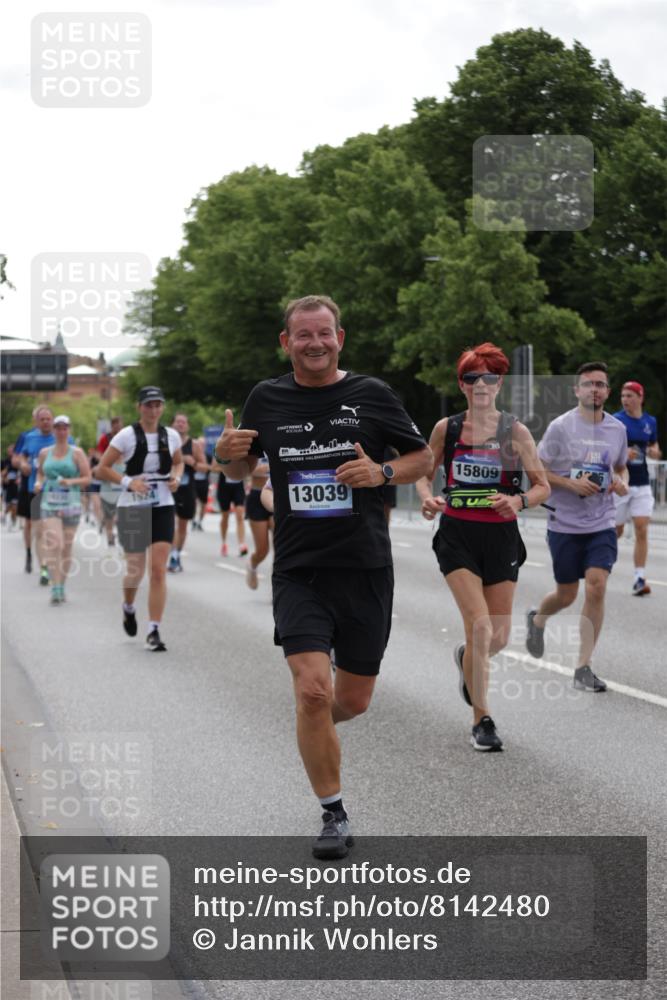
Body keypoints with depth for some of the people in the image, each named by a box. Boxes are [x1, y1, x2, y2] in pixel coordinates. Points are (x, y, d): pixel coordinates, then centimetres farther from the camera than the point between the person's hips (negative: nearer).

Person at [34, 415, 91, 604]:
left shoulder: (77, 453, 2)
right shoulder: (45, 453, 9)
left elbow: (87, 479, 1)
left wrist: (71, 482, -16)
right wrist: (38, 483, 1)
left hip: (71, 503, -1)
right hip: (49, 502, 1)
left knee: (66, 547, 5)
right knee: (52, 545, -16)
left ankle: (62, 587, 18)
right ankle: (55, 589, -19)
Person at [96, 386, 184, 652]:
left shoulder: (171, 436, 4)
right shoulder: (127, 436, -7)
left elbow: (178, 462, 23)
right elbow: (102, 469, -4)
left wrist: (176, 477, 2)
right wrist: (128, 481, -18)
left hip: (163, 507, 2)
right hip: (133, 508, -2)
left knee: (158, 569, -8)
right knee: (136, 570, 5)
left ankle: (154, 632, -5)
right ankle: (128, 607, 39)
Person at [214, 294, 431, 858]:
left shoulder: (372, 395, 0)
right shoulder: (267, 400, 4)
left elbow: (424, 457, 8)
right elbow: (241, 469, 18)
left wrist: (382, 473, -12)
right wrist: (228, 453, -5)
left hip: (366, 569, 0)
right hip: (298, 572, 0)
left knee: (353, 700, 8)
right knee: (313, 691, -15)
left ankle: (314, 728, 46)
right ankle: (335, 816, 2)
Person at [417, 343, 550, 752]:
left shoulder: (515, 431, -3)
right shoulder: (447, 428, 0)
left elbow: (543, 487, 0)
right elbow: (425, 474, 13)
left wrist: (519, 501, -21)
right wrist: (428, 498, -9)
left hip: (501, 537, 1)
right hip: (457, 536, -1)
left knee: (499, 637, 5)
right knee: (480, 626, -16)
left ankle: (467, 658, 44)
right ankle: (482, 720, -2)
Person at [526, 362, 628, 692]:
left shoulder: (618, 429, 4)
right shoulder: (560, 427, -8)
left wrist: (622, 484, -2)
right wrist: (571, 483, -18)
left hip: (602, 525, 2)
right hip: (565, 525, -2)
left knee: (596, 588, -14)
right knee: (567, 594, 9)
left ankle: (583, 668, -5)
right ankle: (537, 619, 45)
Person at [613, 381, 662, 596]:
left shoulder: (650, 422, 7)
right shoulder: (616, 420, -7)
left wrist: (655, 452, -4)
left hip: (642, 484, 3)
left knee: (642, 530, -7)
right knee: (616, 531, 5)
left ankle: (640, 578, -6)